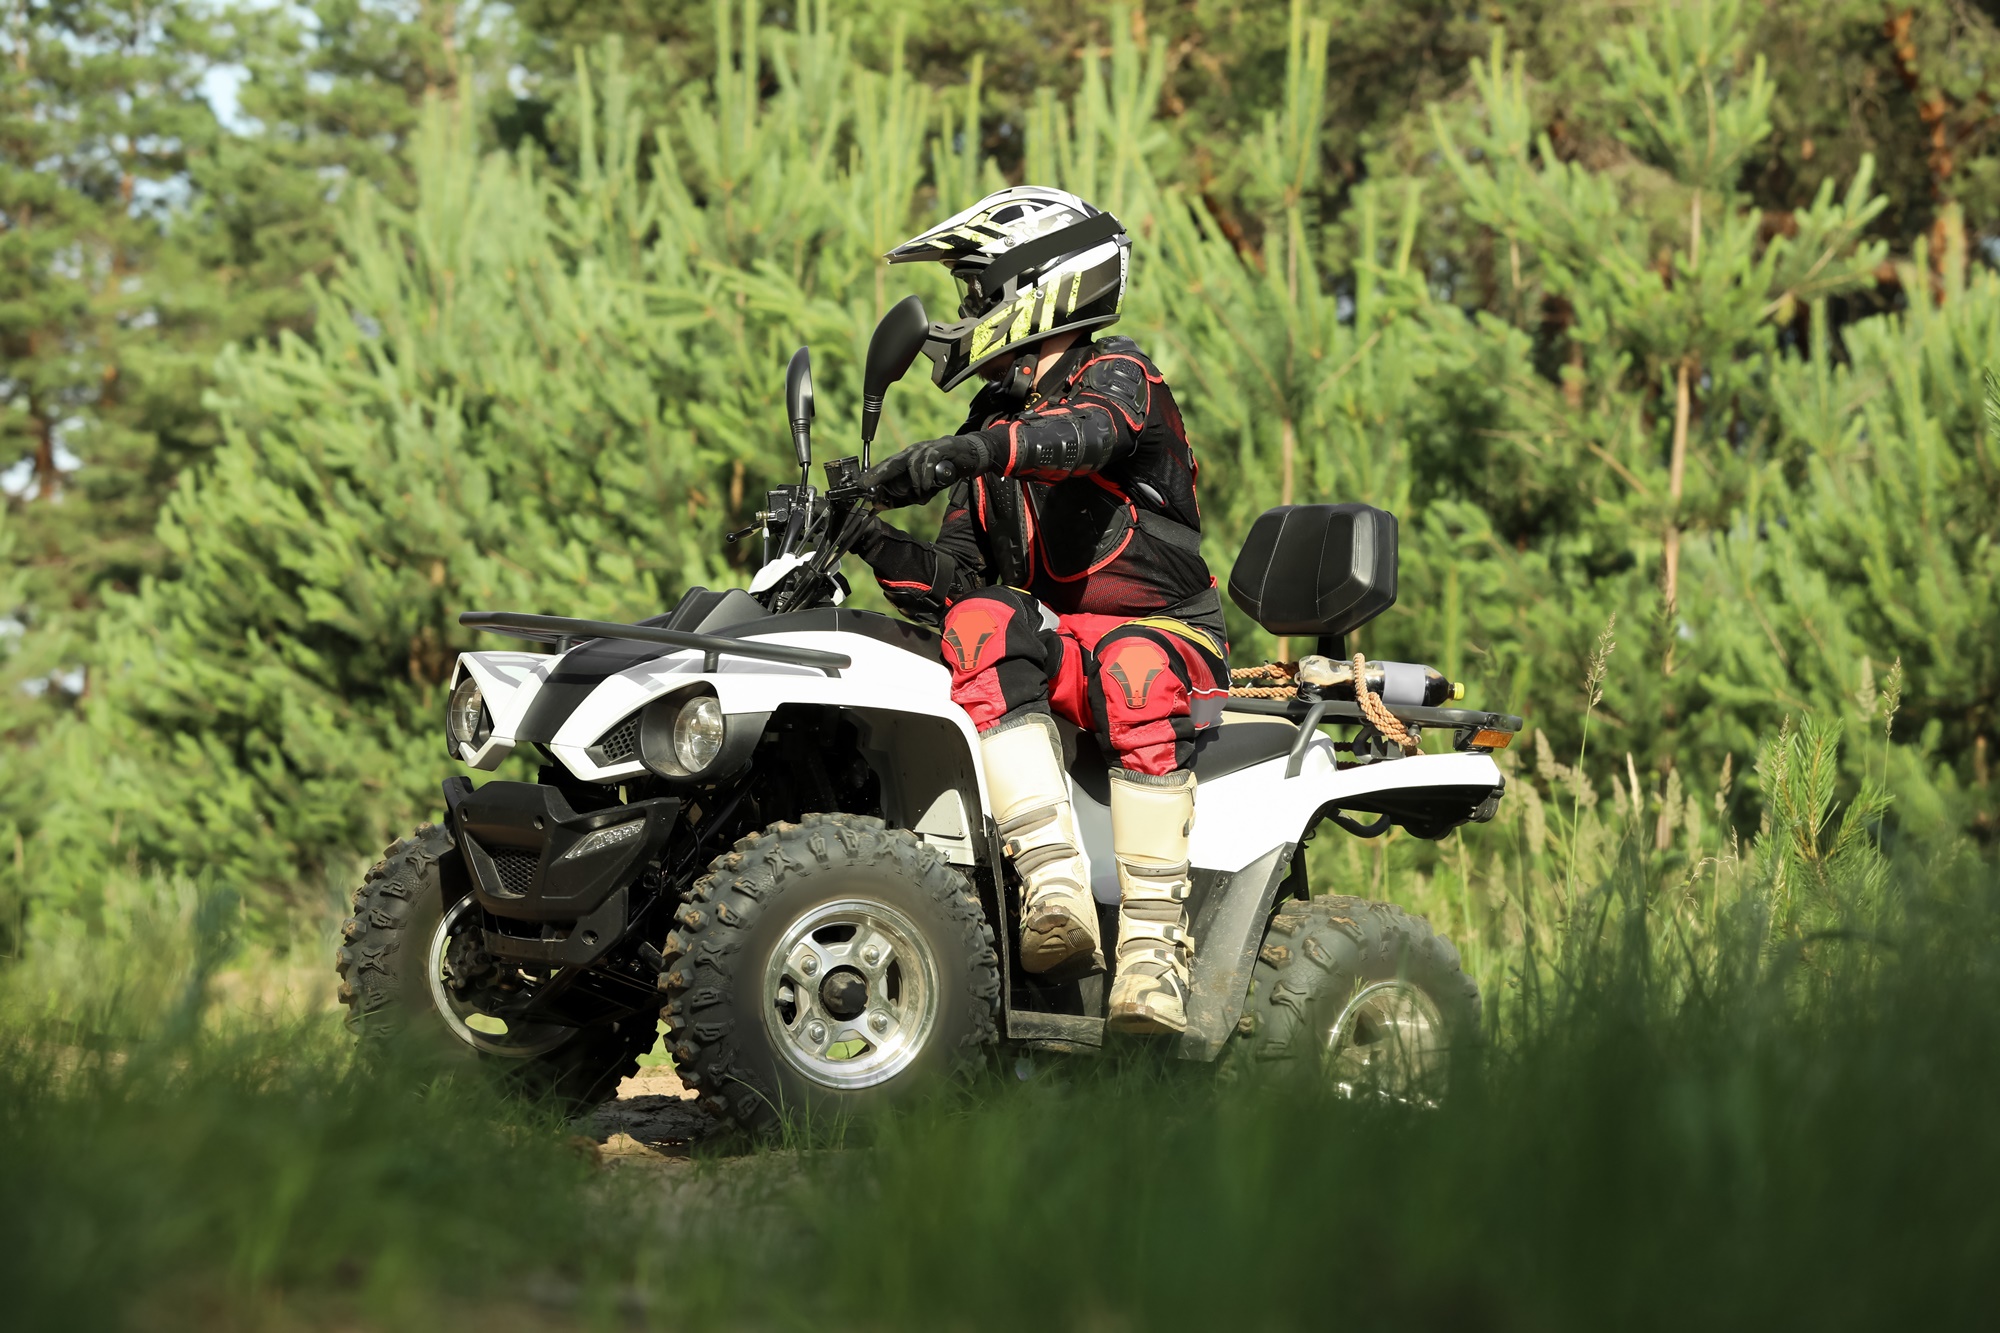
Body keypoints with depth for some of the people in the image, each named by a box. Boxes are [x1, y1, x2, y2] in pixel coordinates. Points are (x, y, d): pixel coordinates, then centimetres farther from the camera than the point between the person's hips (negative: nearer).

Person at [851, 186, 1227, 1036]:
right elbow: (950, 580, 14)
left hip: (1165, 631, -5)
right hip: (1049, 640, 5)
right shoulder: (993, 427, 21)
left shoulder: (1116, 375, 0)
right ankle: (1056, 891, -45)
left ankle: (1154, 948, -44)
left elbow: (1086, 434, -27)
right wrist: (876, 544, -6)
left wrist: (964, 453, -43)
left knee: (1136, 674, -40)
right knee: (980, 624, -29)